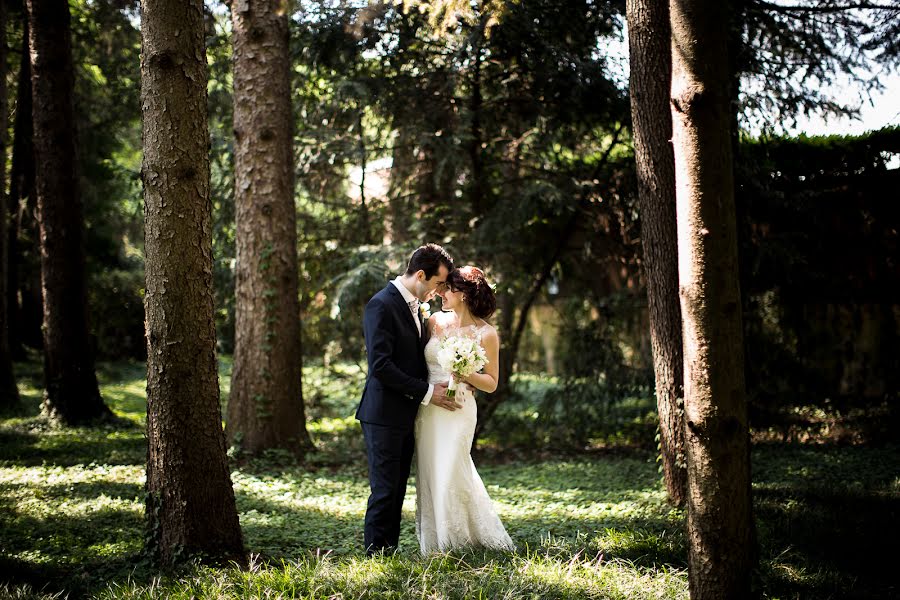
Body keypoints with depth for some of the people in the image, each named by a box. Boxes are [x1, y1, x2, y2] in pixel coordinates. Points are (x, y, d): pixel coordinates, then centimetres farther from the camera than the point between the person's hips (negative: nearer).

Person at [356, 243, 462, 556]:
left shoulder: (414, 306, 14)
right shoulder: (381, 305, -15)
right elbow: (380, 366, -22)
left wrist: (449, 382, 6)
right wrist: (426, 392, -18)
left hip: (407, 414, 9)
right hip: (384, 415, -9)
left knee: (397, 489, 10)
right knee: (385, 489, -4)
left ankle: (390, 551, 16)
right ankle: (376, 554, 3)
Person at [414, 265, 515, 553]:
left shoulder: (486, 333, -5)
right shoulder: (436, 321, 6)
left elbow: (491, 383, -3)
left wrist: (466, 375, -17)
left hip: (458, 411, -5)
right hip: (426, 408, 5)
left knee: (450, 477, -6)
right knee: (430, 477, 7)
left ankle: (459, 544, 12)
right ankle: (435, 545, 18)